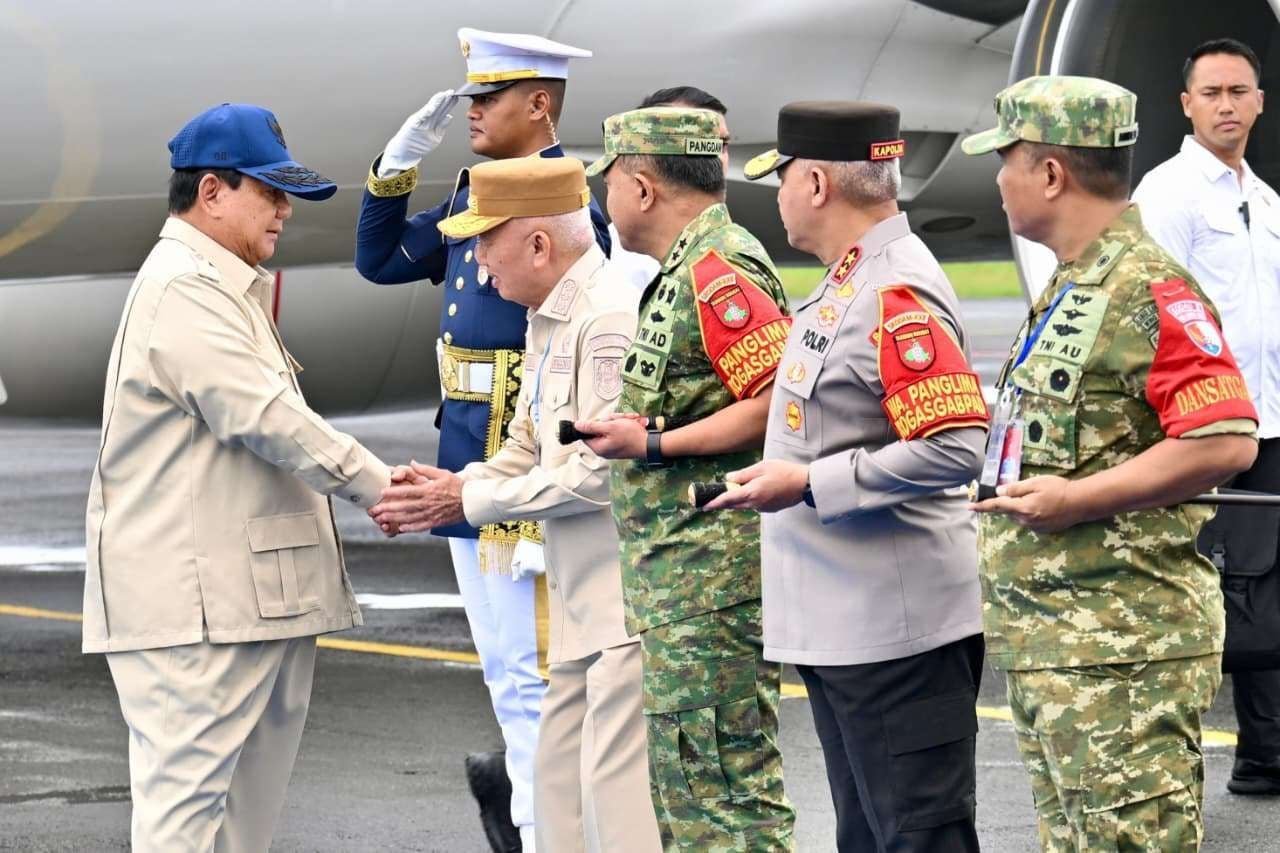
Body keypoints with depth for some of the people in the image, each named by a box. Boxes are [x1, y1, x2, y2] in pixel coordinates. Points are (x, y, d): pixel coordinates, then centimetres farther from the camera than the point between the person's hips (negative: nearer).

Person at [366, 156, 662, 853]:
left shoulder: (609, 319, -18)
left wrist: (472, 501, -14)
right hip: (582, 602, 11)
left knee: (615, 779, -9)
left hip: (627, 597, -11)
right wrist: (444, 490, 0)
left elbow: (602, 470, -21)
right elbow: (526, 449, 18)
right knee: (559, 775, 14)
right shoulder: (548, 321, 14)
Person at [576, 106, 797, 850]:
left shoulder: (716, 270, -16)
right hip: (688, 568, 11)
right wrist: (637, 428, 16)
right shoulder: (689, 268, 18)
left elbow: (780, 400, -24)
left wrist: (654, 446, -20)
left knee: (723, 776, -9)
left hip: (712, 565, -11)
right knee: (684, 769, 17)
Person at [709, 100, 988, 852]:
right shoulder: (847, 284, 13)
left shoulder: (899, 296, -19)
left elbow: (957, 448, -25)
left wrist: (808, 484, -22)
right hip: (839, 625, 11)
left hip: (898, 630, -11)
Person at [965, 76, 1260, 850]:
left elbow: (1226, 441, -24)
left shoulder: (1148, 290, -15)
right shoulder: (1068, 290, 18)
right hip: (1049, 639, 11)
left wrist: (1078, 501, -24)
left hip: (1120, 641, -11)